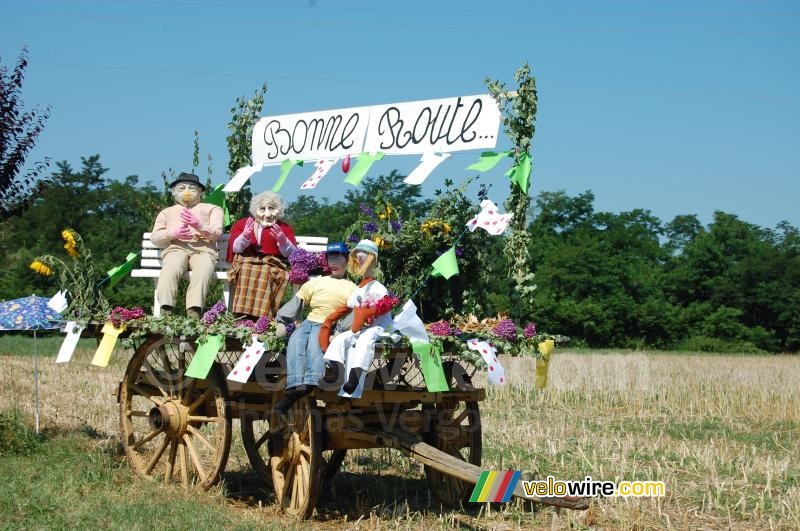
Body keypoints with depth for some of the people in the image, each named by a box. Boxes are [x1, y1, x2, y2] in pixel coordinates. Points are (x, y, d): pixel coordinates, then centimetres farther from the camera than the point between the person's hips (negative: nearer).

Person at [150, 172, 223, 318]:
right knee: (170, 268, -37)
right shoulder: (166, 212, 31)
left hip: (203, 249, -1)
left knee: (204, 269, -38)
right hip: (176, 248, 1)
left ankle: (194, 312, -53)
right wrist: (173, 233, -5)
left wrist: (199, 226, -13)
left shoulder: (211, 209, 27)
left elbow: (216, 233, 9)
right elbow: (154, 238, 17)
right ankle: (166, 311, -50)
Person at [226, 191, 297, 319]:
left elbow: (291, 254, 3)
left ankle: (261, 316, -43)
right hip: (246, 261, 1)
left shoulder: (284, 228, 16)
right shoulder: (242, 223, 18)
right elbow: (235, 248, 5)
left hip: (273, 264, -1)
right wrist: (245, 236, -15)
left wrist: (282, 240, -17)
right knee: (246, 271, -34)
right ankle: (242, 315, -42)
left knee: (266, 272, -35)